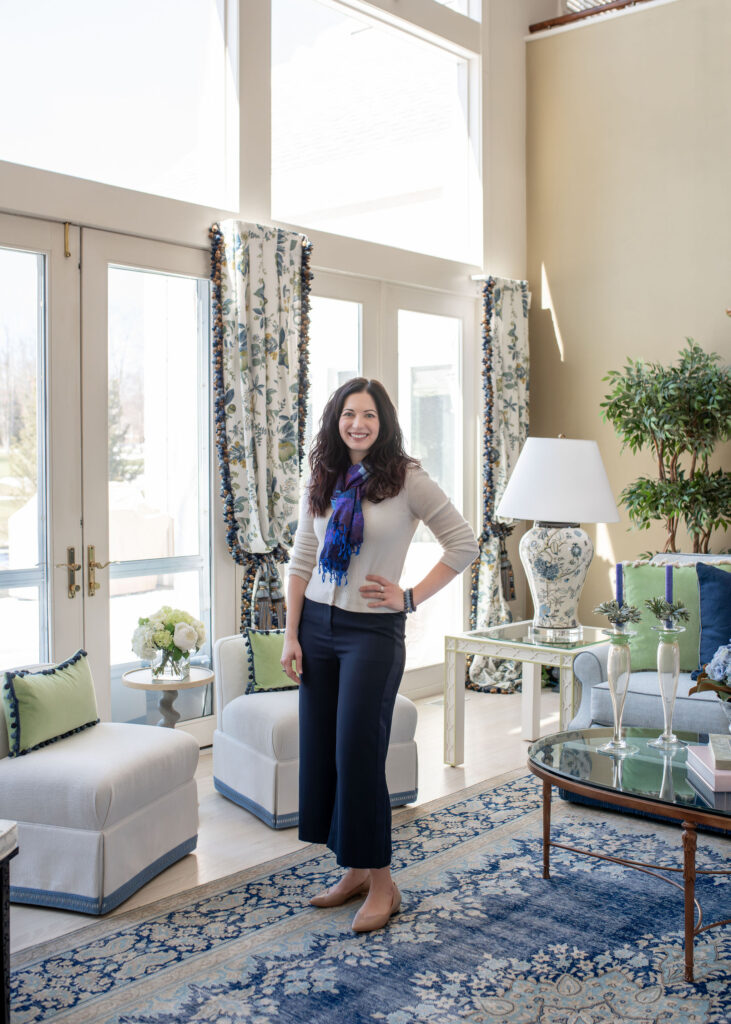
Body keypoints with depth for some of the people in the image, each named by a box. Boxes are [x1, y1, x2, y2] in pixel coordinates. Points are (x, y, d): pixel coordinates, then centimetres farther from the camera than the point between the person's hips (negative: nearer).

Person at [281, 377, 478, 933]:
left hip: (373, 630, -5)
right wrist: (292, 634, 2)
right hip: (318, 624, 5)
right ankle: (354, 871, 24)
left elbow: (464, 544, -4)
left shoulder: (407, 480, -7)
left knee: (359, 752, -4)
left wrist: (412, 596, -7)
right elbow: (301, 562, 8)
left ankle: (381, 882, 12)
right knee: (320, 752, 9)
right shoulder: (321, 483, 6)